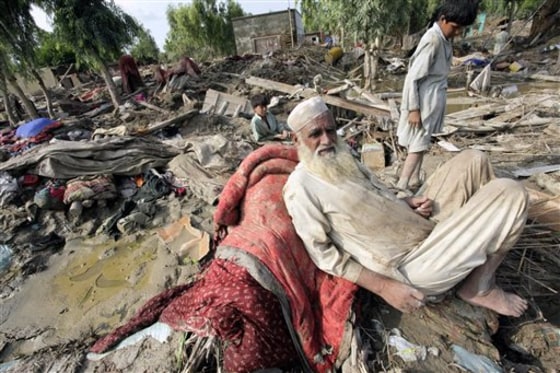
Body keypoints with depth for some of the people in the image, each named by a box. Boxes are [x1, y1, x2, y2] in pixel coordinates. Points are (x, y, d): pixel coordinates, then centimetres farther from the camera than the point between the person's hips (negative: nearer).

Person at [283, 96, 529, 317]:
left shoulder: (343, 162, 10)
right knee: (509, 193, -12)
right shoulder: (301, 187, -17)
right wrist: (384, 286, -18)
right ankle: (478, 288, 5)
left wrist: (407, 202, -2)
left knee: (474, 160, 10)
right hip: (413, 268, -9)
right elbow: (323, 253, -17)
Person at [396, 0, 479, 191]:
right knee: (418, 145, -6)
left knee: (421, 143, 14)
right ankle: (401, 187, 0)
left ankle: (414, 180, 25)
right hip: (424, 102, -9)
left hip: (433, 101, 9)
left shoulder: (444, 39, 9)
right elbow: (413, 78, -22)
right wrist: (413, 109, -21)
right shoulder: (432, 40, -19)